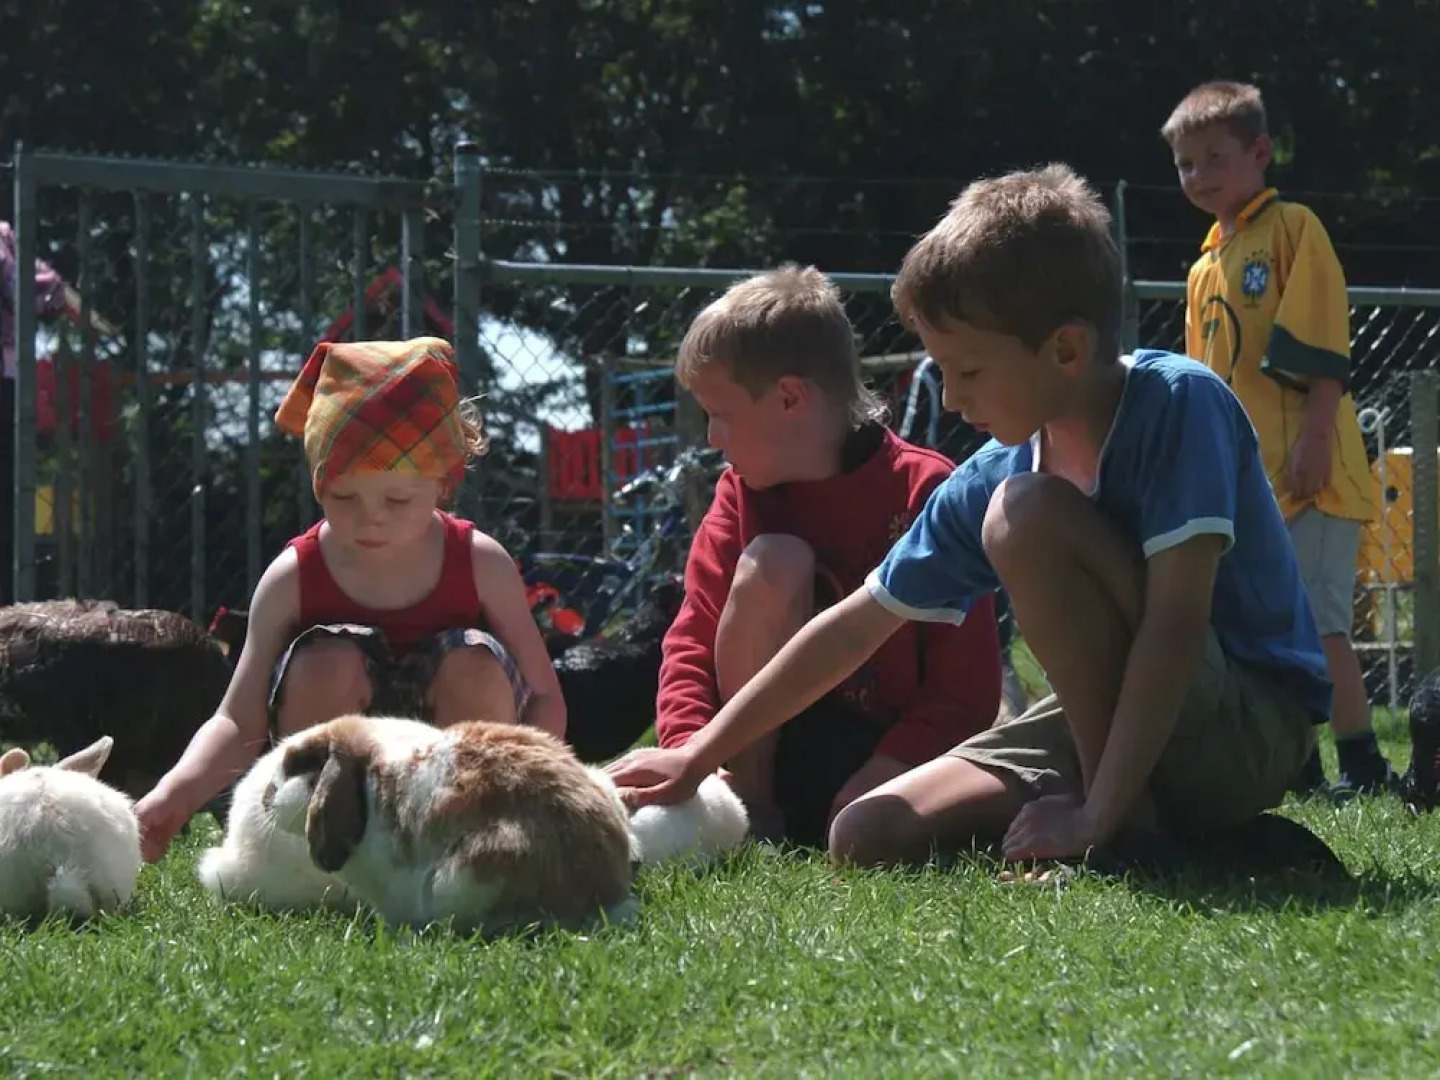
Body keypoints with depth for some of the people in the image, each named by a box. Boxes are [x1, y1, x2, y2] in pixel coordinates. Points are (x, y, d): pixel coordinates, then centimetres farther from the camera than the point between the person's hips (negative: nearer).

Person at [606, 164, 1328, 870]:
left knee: (1027, 511, -24)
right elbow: (857, 625, 8)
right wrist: (696, 759, 8)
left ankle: (1128, 821, -18)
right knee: (866, 837, -7)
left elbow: (1175, 619, -26)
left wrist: (1098, 816, -30)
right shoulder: (986, 483, 1)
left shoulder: (1179, 402, -18)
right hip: (1110, 722, 7)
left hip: (1255, 725, -7)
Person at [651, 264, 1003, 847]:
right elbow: (693, 639, -3)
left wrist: (881, 777, -25)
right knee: (773, 563, -22)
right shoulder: (742, 496, 5)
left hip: (887, 757, -4)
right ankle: (750, 812, -15)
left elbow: (967, 686, -13)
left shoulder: (923, 490, -10)